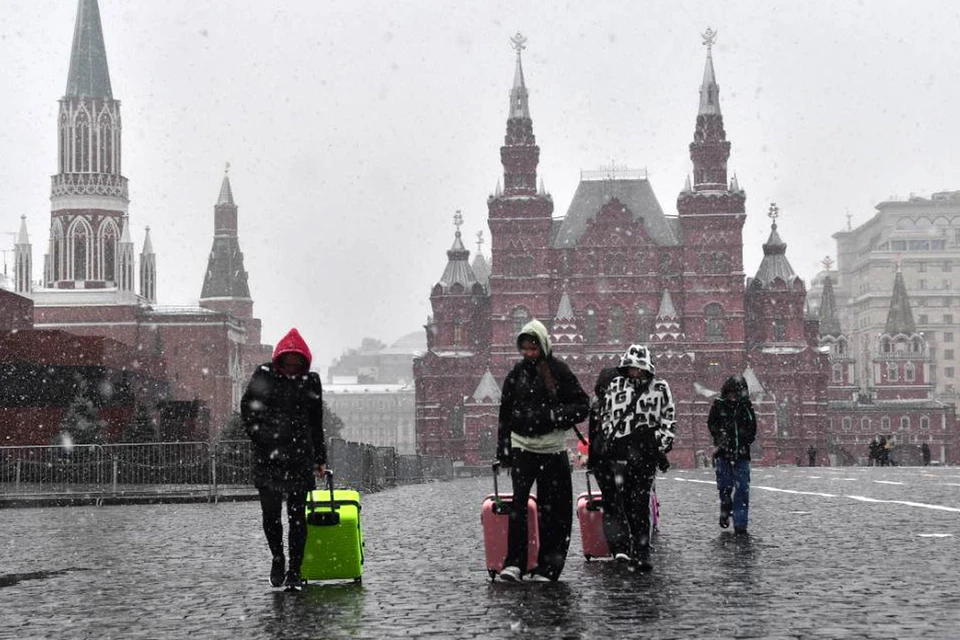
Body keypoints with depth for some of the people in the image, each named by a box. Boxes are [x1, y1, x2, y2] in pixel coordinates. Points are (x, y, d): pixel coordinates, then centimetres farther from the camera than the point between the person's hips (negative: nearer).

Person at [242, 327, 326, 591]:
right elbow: (248, 410, 5)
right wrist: (261, 437, -8)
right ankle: (277, 558, 17)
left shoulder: (311, 381, 9)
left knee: (297, 514, 0)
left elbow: (316, 423, 17)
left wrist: (320, 458, 16)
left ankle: (294, 571, 9)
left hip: (300, 457, 1)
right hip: (268, 457, -1)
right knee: (270, 512, -8)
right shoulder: (263, 376, 3)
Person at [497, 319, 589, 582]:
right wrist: (503, 449, 12)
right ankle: (514, 563, -16)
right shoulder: (516, 373, 8)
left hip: (553, 448, -1)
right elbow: (505, 413, 15)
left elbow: (582, 405, -1)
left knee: (552, 508, 1)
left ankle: (547, 568, 8)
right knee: (519, 501, -14)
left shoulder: (559, 371, -1)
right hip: (522, 445, 1)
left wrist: (552, 415, -15)